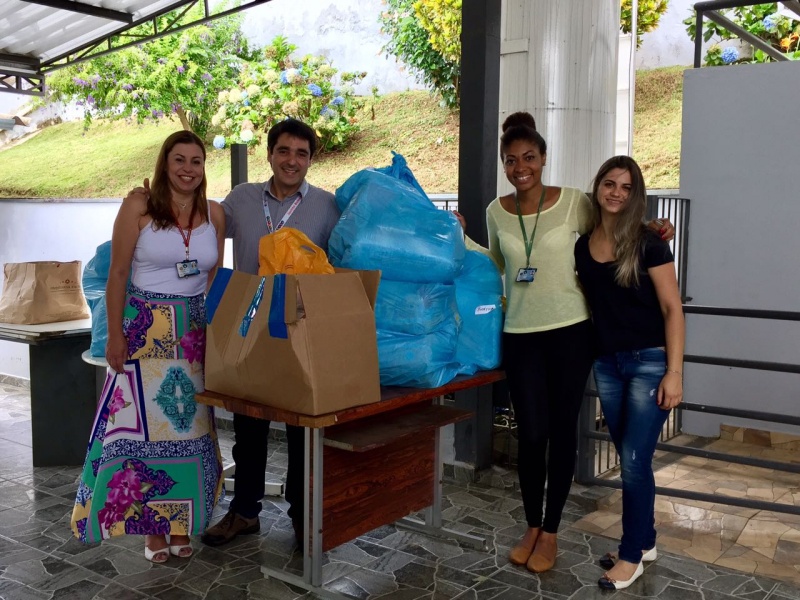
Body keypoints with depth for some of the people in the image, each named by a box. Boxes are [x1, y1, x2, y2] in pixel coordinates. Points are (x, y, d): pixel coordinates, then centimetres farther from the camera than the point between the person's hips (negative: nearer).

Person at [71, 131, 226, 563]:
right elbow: (117, 274, -6)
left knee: (189, 426, 5)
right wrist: (115, 334, -10)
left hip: (195, 331, 3)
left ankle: (181, 523, 19)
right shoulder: (139, 206, -6)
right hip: (145, 329, -3)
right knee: (144, 425, -1)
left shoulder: (214, 213, 4)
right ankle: (153, 526, 14)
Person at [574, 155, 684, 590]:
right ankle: (645, 542, 31)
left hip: (649, 362, -5)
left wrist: (674, 371, -15)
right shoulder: (582, 246, 4)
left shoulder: (647, 244, -10)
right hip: (606, 364, 5)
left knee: (634, 461, -2)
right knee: (630, 460, 15)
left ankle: (631, 555, 15)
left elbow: (672, 309, -11)